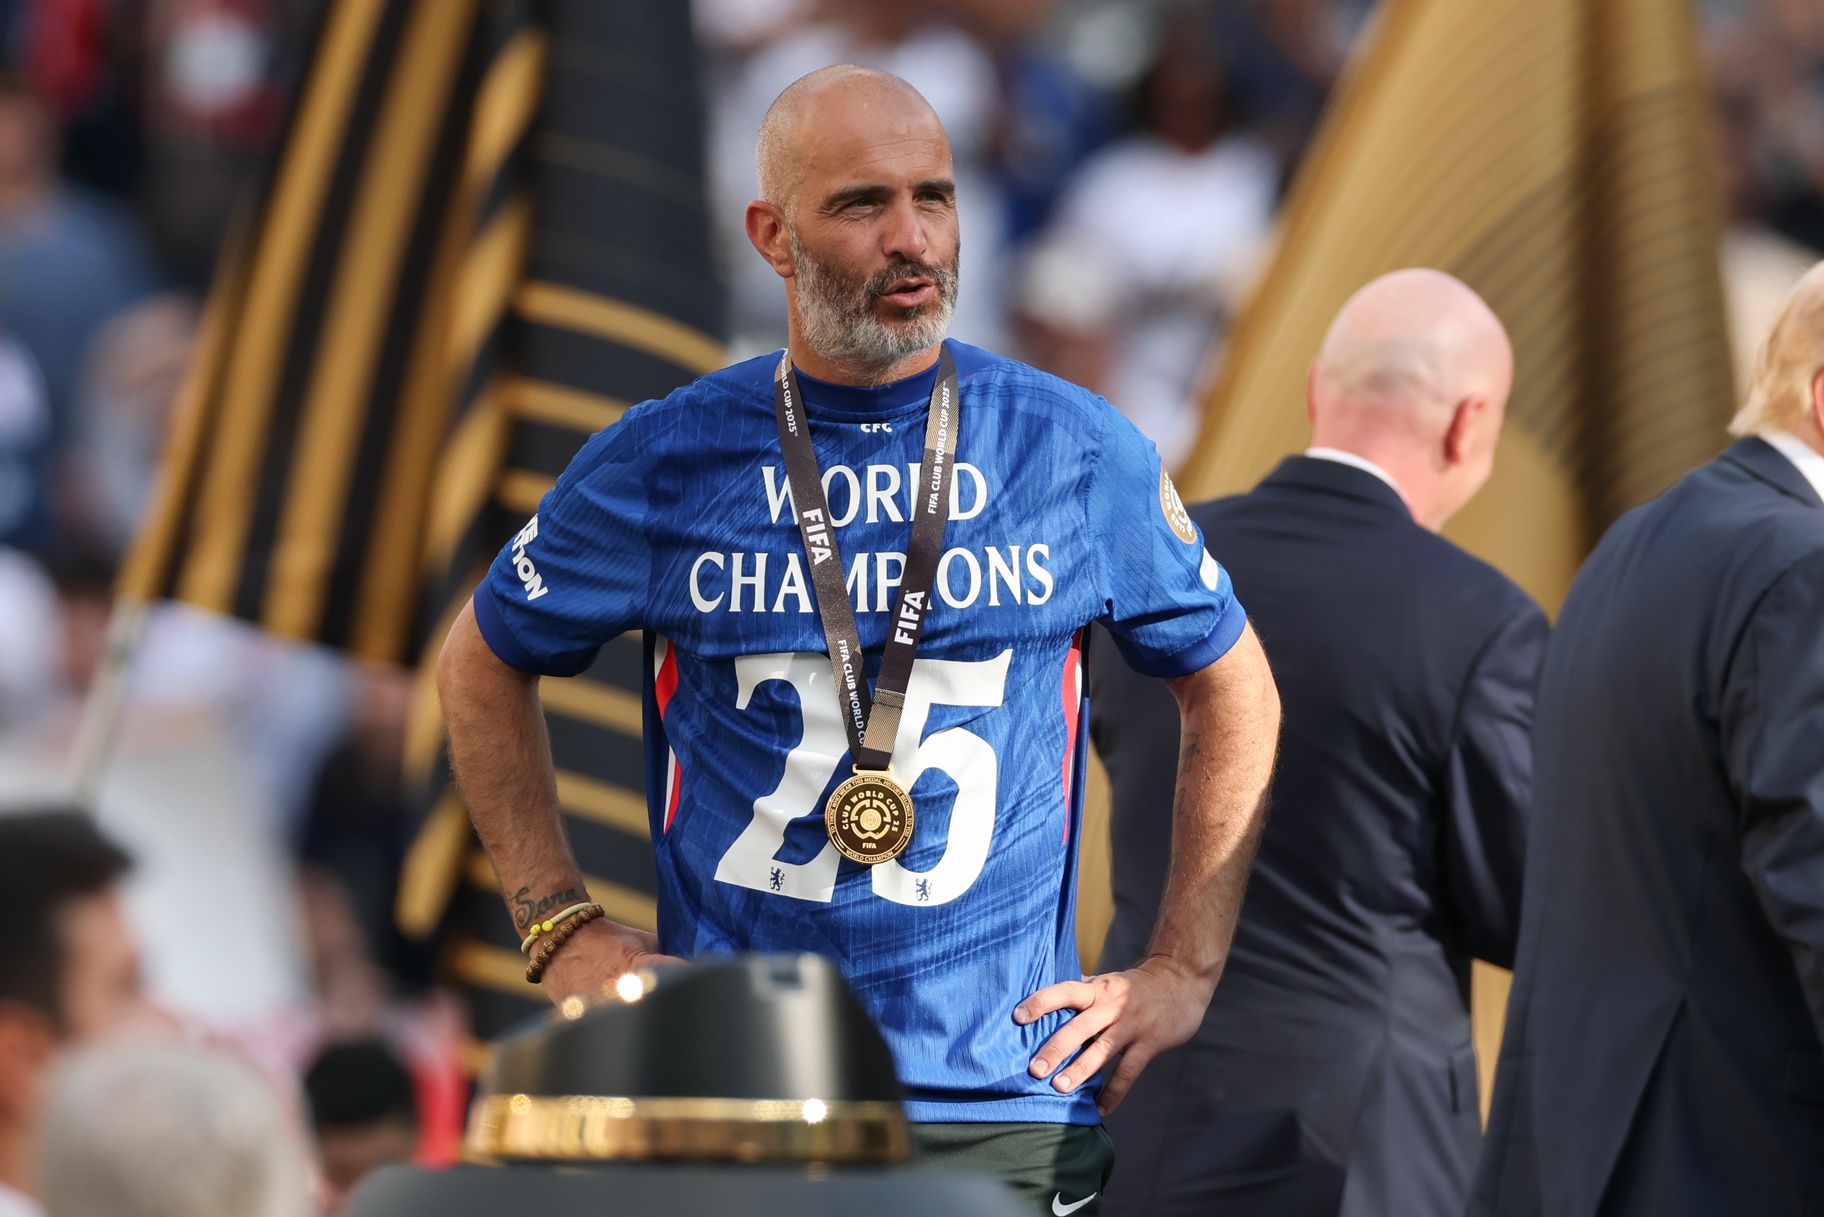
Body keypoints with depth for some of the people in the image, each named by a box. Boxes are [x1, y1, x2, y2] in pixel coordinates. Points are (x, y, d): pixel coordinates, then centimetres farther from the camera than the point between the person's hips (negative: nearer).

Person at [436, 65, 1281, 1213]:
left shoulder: (1077, 452, 2)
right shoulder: (666, 461, 1)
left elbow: (1233, 689, 15)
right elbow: (485, 667, 17)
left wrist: (1184, 971, 9)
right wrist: (562, 929, 8)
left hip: (1006, 1104, 0)